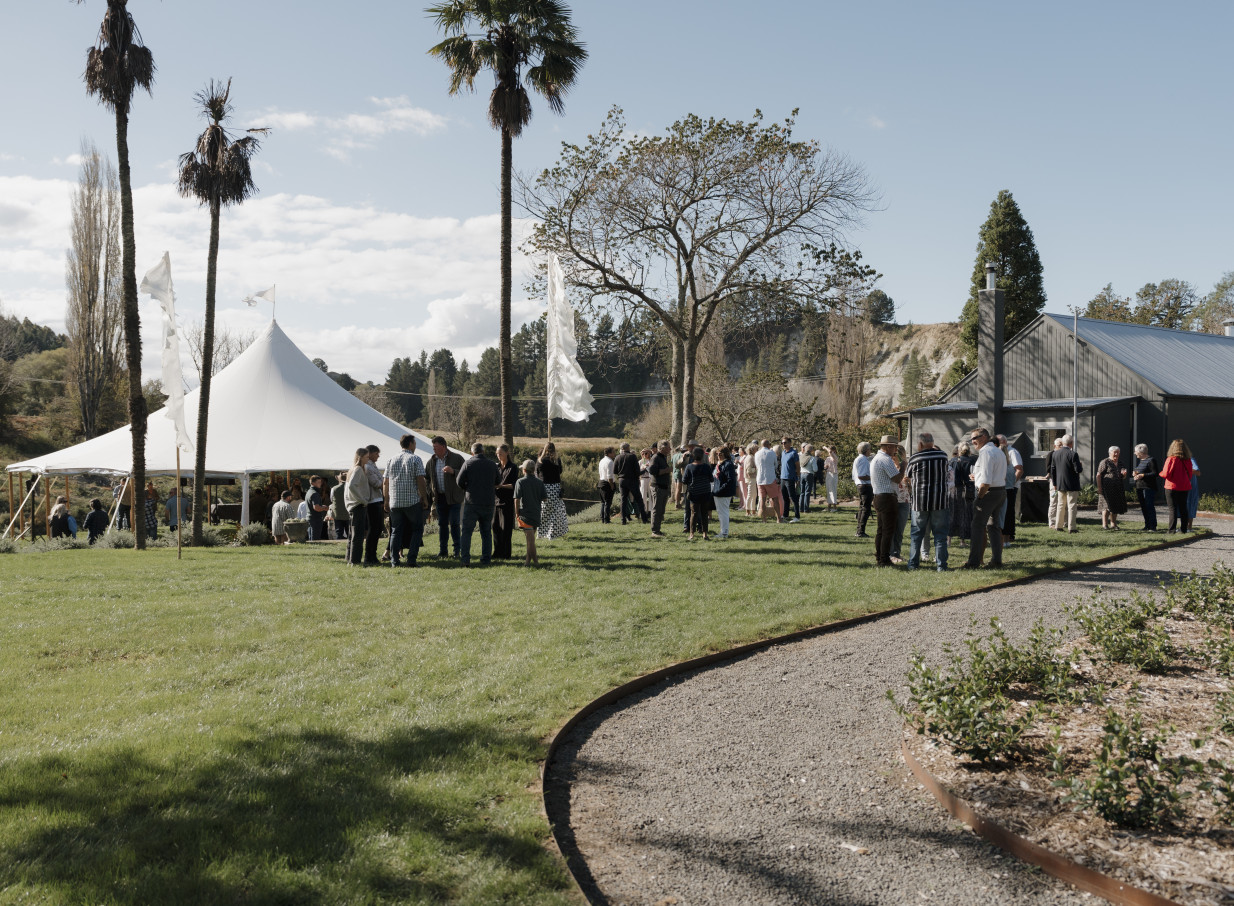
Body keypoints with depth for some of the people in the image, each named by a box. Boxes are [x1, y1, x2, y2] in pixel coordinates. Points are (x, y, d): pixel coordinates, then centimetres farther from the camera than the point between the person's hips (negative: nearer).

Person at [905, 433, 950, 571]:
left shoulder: (914, 458, -4)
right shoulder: (943, 456, 1)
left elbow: (907, 479, 10)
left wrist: (910, 490, 30)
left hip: (920, 502, -1)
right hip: (940, 501, 1)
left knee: (916, 534, 10)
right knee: (940, 534, 5)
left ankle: (913, 563, 11)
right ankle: (941, 565, 2)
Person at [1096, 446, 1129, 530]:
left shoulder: (1120, 464, 17)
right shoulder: (1105, 462, -3)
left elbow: (1123, 478, 23)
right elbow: (1098, 475, -9)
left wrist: (1124, 474, -2)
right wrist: (1099, 487, -17)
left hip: (1117, 489, 7)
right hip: (1107, 488, -7)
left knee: (1115, 507, 6)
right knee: (1107, 505, -11)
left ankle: (1113, 524, 13)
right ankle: (1104, 524, -8)